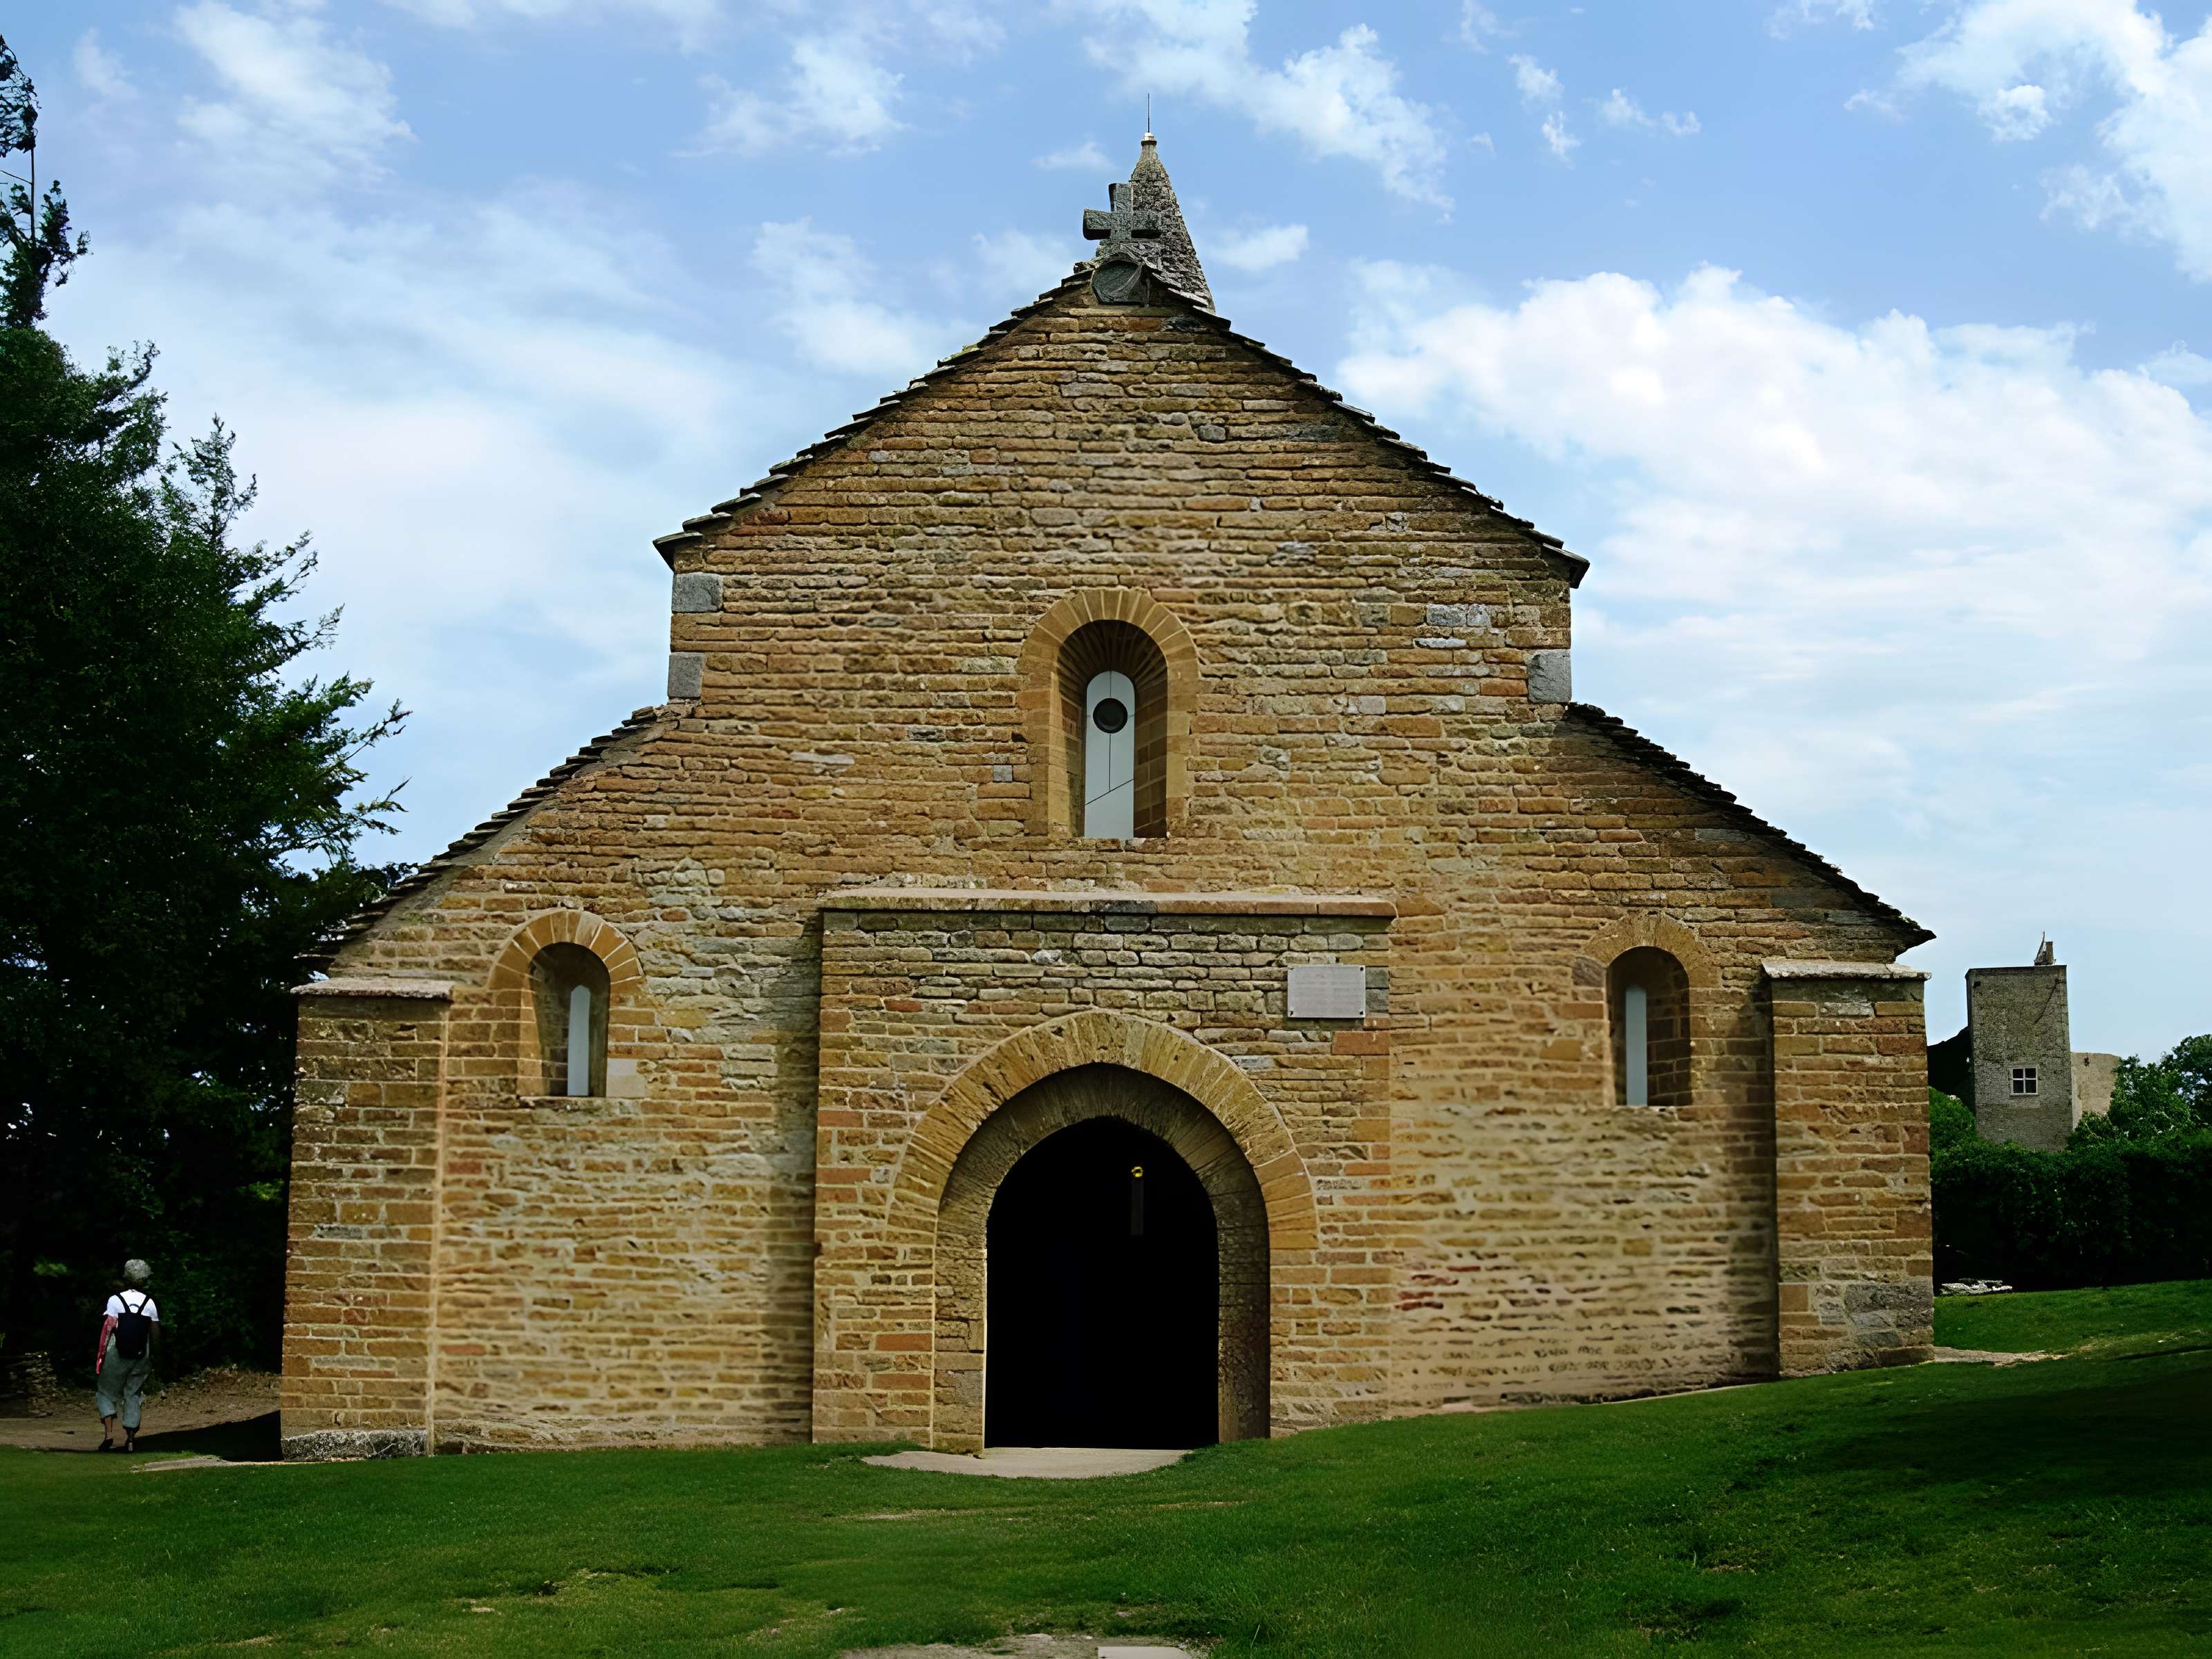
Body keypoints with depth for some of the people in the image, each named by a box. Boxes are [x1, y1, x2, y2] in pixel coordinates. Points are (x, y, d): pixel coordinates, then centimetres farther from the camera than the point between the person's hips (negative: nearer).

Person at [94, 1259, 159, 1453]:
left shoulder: (115, 1300, -8)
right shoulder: (149, 1303, 1)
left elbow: (108, 1329, -13)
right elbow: (155, 1332, 5)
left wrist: (100, 1355, -9)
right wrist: (153, 1357, 17)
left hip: (117, 1356, -3)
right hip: (141, 1357, 3)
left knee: (106, 1393, 10)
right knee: (133, 1395, 11)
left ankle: (109, 1434, -5)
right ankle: (130, 1439, 8)